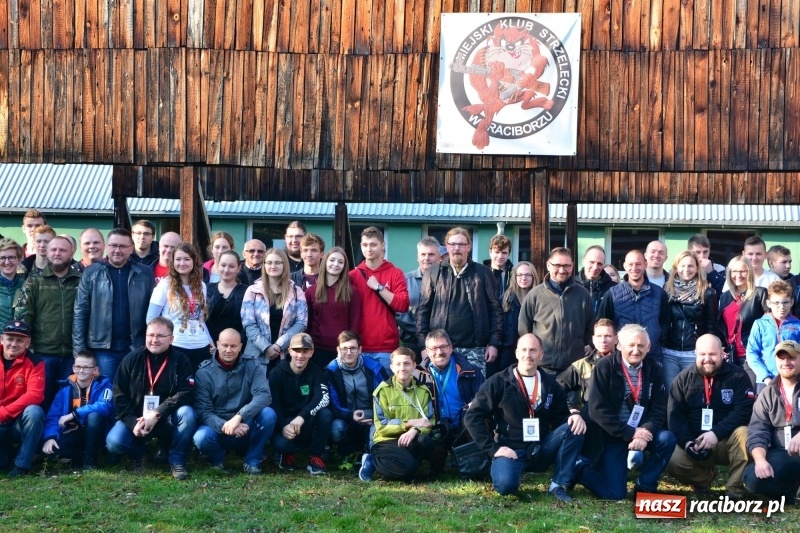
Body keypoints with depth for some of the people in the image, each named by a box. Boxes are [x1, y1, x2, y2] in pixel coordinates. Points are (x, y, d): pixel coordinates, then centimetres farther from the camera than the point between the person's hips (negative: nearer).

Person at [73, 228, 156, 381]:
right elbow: (80, 312, 2)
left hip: (136, 348, 1)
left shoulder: (145, 274, 6)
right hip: (103, 348, -1)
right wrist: (79, 349, -4)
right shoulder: (91, 273, 3)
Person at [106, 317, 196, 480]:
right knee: (114, 442, -26)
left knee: (187, 414, -32)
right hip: (136, 419, 1)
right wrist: (133, 423, -18)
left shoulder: (181, 361, -6)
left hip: (168, 420, -1)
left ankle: (177, 461, -12)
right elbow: (119, 396, -3)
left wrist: (157, 414, -25)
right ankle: (139, 454, 9)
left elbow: (186, 394, -16)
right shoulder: (132, 359, -1)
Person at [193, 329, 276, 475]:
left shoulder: (252, 366, -2)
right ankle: (217, 459, 4)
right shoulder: (204, 373, -4)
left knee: (268, 414, -28)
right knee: (201, 438, -34)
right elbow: (203, 411, -10)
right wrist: (224, 426, -30)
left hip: (245, 427, 1)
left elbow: (264, 395, -18)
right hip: (218, 427, -1)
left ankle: (252, 461, -7)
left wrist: (239, 417, -33)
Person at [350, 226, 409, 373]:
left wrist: (378, 287, -9)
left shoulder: (395, 273, 4)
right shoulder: (353, 275, 9)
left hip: (386, 347, -1)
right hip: (359, 346, 1)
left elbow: (403, 306, -7)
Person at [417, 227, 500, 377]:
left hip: (474, 349, 0)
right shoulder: (433, 274, 6)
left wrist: (494, 343, -1)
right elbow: (423, 310, 6)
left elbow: (495, 309, 6)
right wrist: (424, 344, -2)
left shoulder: (483, 274, 6)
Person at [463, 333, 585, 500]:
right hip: (511, 450, -4)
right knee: (505, 484, -35)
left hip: (541, 450, 4)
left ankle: (558, 485, -9)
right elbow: (472, 417, -7)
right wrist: (493, 448, -13)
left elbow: (561, 417, 12)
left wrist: (574, 416, -13)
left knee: (574, 428, -19)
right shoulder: (498, 382, -5)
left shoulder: (550, 384, 8)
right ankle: (515, 468, 3)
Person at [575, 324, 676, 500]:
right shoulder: (605, 367, -11)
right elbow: (597, 409, -17)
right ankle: (582, 469, 18)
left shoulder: (654, 370, 1)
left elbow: (658, 409, -2)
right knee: (614, 493, -12)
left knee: (667, 439, -26)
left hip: (641, 431, 4)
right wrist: (630, 433, -22)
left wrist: (645, 432, -23)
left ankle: (644, 486, -3)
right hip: (611, 435, -4)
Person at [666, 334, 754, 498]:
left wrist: (716, 433, -24)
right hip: (694, 443, 2)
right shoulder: (683, 379, 4)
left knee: (743, 433, -34)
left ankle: (734, 489, -17)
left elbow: (744, 411, -14)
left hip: (728, 441, -1)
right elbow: (675, 415, -1)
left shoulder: (738, 376, -3)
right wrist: (686, 442, -19)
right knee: (673, 463, -26)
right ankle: (704, 478, 9)